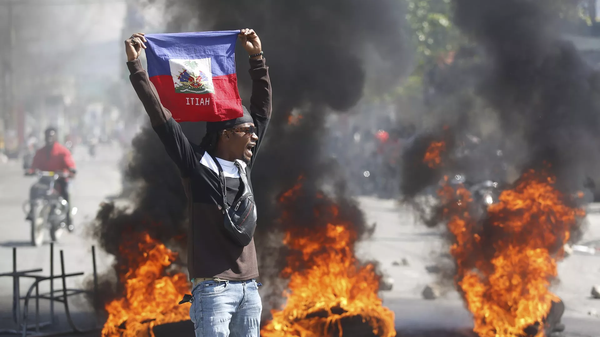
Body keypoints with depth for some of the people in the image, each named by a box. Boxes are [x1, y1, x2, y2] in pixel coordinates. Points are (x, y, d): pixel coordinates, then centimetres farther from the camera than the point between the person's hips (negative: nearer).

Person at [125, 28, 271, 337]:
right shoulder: (196, 164, -3)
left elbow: (262, 109, 21)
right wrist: (135, 66, -9)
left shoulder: (243, 165, 13)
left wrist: (257, 58, 21)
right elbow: (159, 115, -7)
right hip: (213, 287, -6)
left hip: (248, 286, 7)